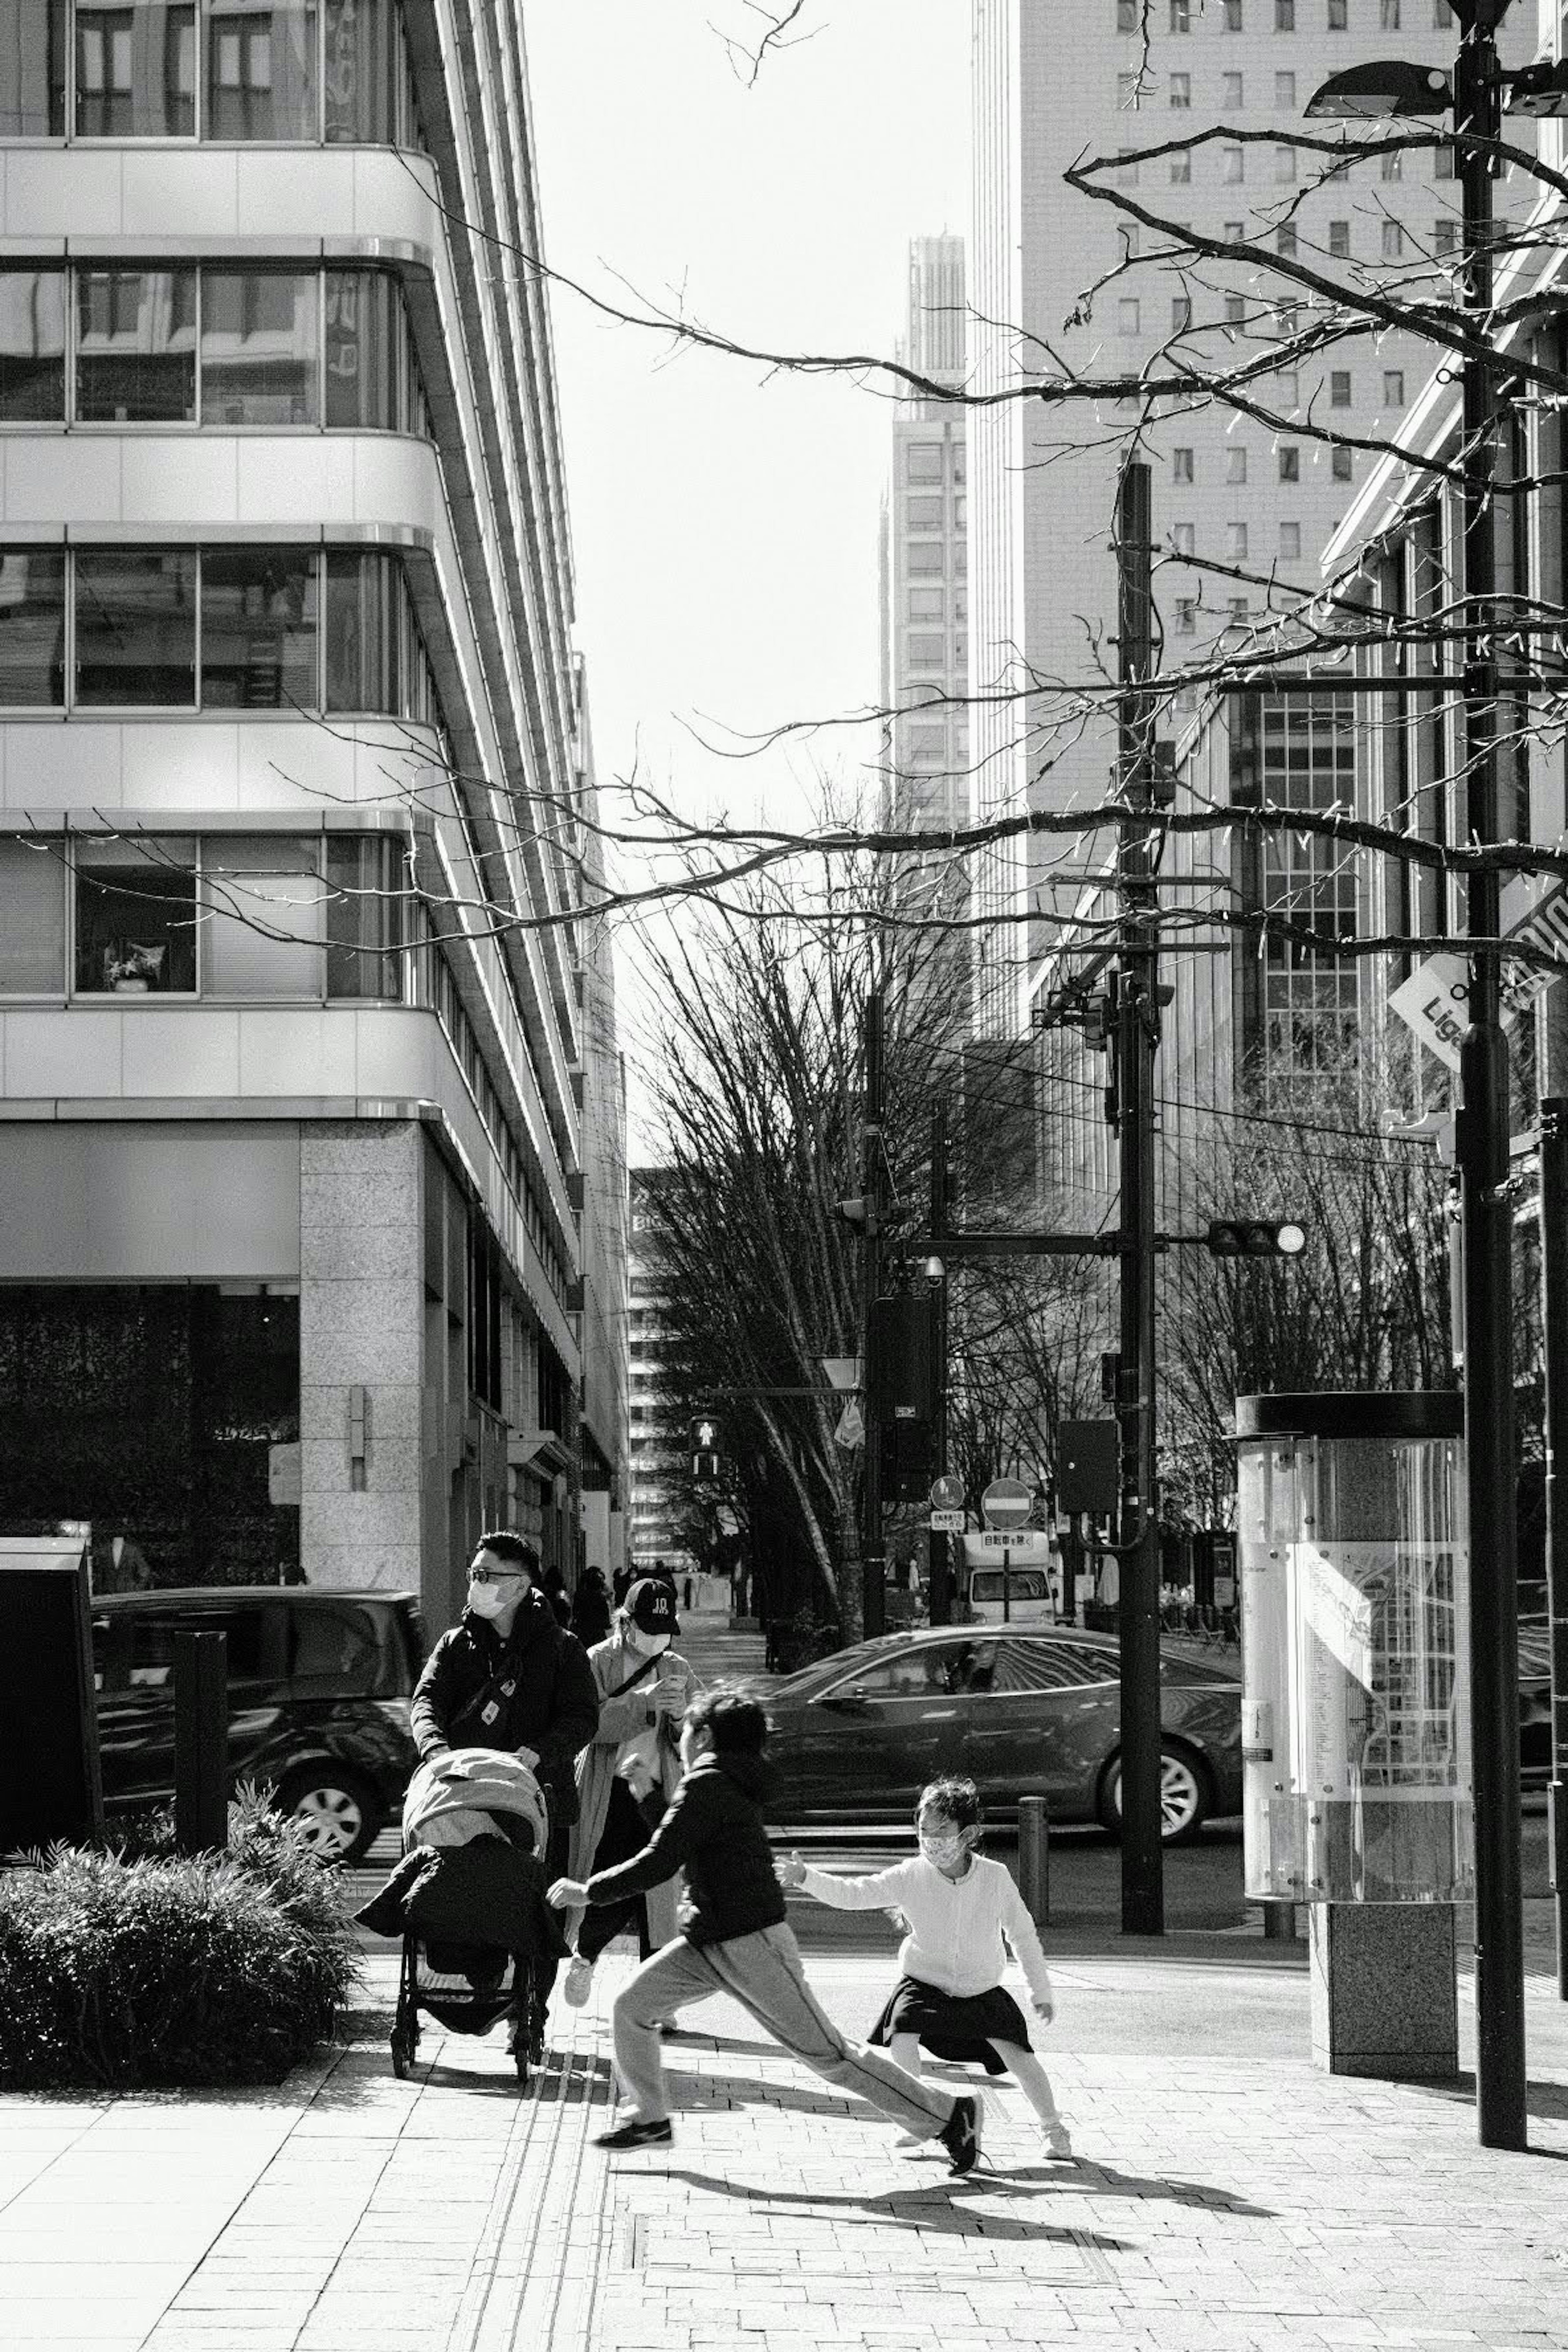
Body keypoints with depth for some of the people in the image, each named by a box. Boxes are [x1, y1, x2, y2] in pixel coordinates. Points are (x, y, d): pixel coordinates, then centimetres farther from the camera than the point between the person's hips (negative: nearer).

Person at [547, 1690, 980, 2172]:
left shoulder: (707, 1786, -16)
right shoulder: (730, 1784, 14)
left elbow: (657, 1864, -20)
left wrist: (589, 1891, -12)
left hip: (752, 1945, -10)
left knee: (827, 2053, -5)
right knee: (631, 2005, 3)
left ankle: (947, 2117, 0)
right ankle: (649, 2117, 15)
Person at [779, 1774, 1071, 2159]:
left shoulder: (996, 1878, -14)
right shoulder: (911, 1877, -15)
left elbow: (1022, 1934, -1)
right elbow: (853, 1894, -19)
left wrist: (1041, 1990, 6)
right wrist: (806, 1878, -34)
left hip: (982, 1988, 0)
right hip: (924, 1982, 0)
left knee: (1015, 2052, -15)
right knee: (902, 2040, -25)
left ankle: (1054, 2129, 6)